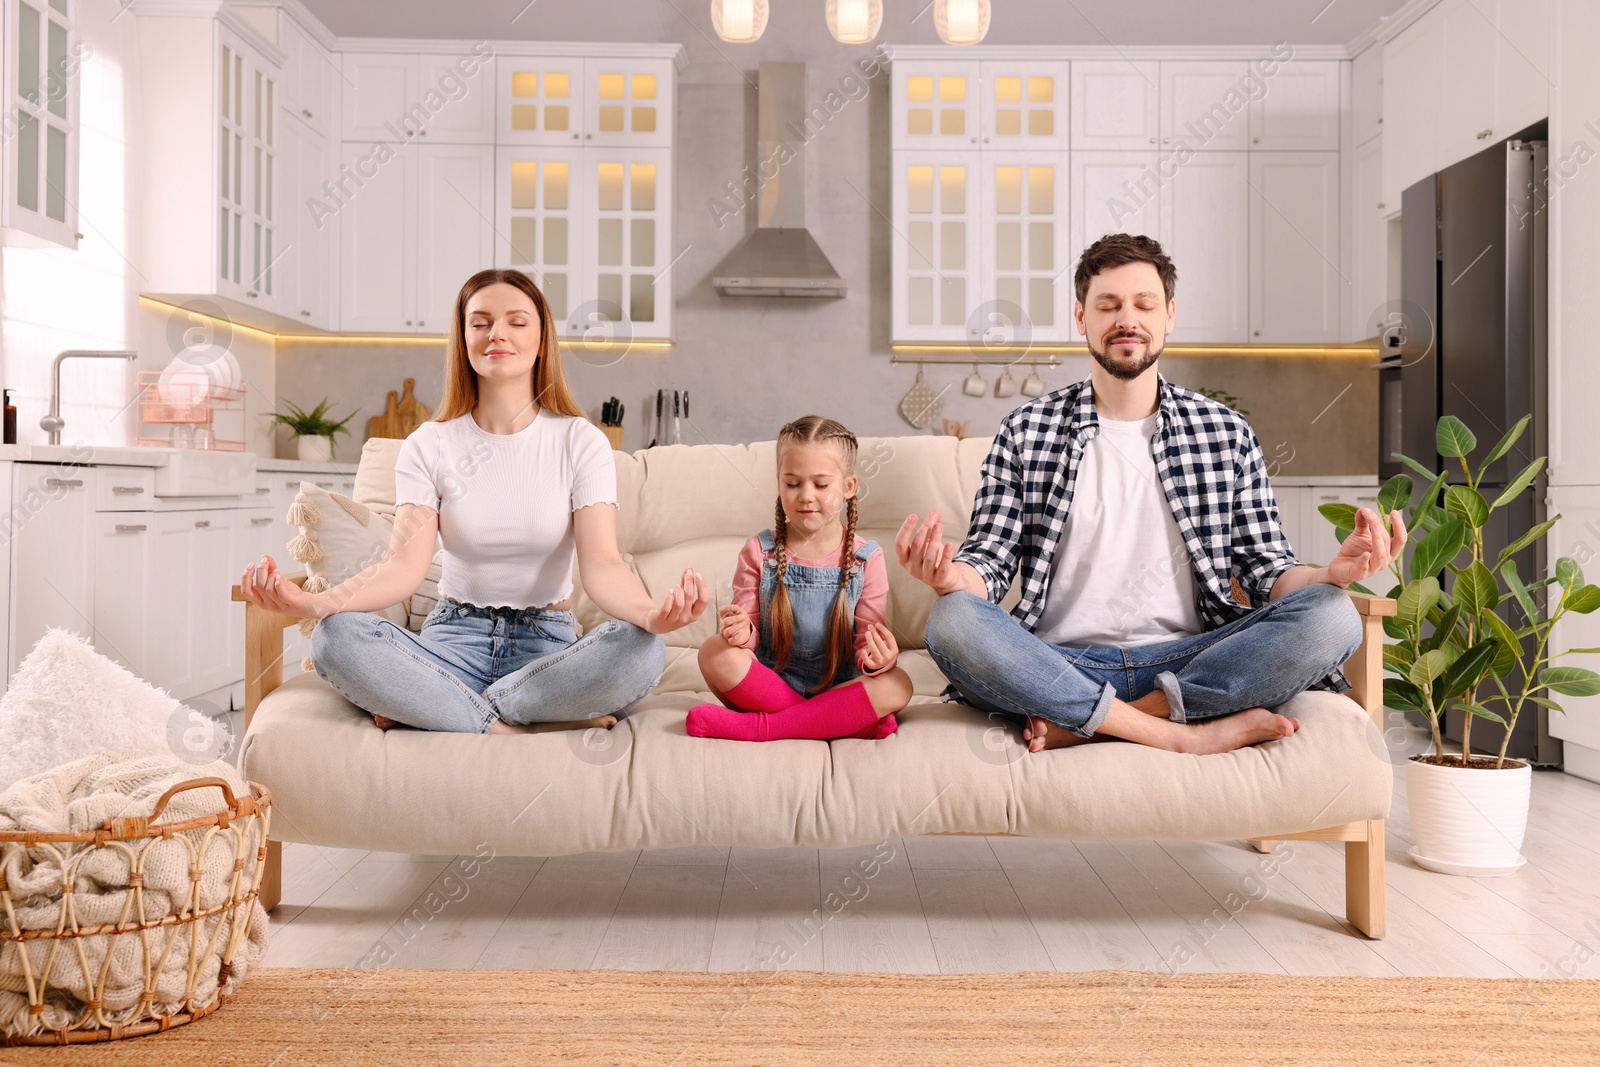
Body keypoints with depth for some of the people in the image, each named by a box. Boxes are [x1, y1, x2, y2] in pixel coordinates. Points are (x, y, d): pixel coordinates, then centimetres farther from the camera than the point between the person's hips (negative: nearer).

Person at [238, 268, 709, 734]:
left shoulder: (580, 441, 0)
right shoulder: (428, 445, 4)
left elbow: (601, 563, -13)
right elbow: (405, 562, -11)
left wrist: (649, 612, -38)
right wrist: (315, 602, -32)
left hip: (546, 643, 0)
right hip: (456, 638, 0)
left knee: (640, 649, -33)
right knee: (335, 638, -28)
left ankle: (433, 709, -23)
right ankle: (517, 728, -25)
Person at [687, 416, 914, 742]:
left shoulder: (866, 559, -1)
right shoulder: (759, 552, 1)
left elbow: (865, 641, -2)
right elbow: (749, 631, 1)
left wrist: (876, 657, -27)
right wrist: (743, 632, -24)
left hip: (837, 689, 0)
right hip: (768, 683, 1)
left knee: (897, 685, -28)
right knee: (715, 652, -27)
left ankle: (755, 726, -26)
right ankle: (852, 721, -22)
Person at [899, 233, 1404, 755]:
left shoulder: (1227, 432, 12)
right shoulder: (1026, 432, 9)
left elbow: (1267, 572, 10)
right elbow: (990, 561, 4)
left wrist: (1334, 572, -13)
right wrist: (952, 575, -21)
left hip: (1186, 663, 2)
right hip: (1063, 665, -1)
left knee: (1333, 617, -23)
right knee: (951, 621, -30)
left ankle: (1084, 725, -21)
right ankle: (1188, 733, -25)